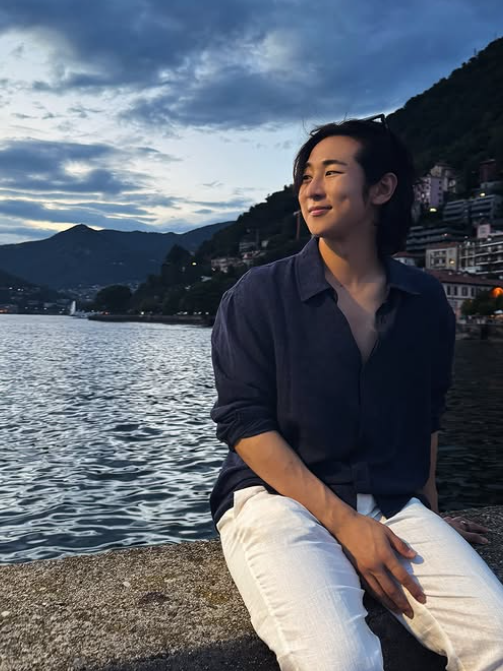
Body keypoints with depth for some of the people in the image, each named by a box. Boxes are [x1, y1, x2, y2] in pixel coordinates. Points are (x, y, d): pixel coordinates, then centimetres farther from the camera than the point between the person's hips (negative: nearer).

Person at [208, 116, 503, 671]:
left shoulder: (426, 302, 8)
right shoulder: (258, 295, -2)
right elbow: (245, 422, -9)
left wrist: (427, 513, 14)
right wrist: (344, 523, -15)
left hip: (394, 508, 4)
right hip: (280, 500, -3)